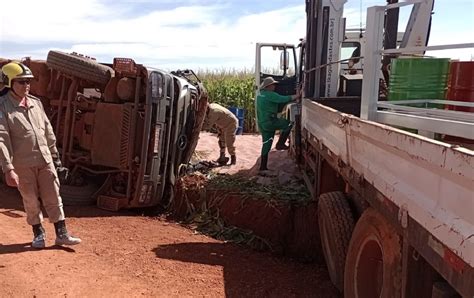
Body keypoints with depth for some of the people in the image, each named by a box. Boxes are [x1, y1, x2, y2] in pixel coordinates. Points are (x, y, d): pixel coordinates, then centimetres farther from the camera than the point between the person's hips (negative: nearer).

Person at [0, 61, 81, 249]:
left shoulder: (36, 102, 6)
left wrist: (54, 155, 17)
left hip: (45, 160, 4)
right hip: (23, 164, -4)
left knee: (53, 198, 6)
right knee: (31, 200, 9)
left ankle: (61, 234, 14)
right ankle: (38, 233, 27)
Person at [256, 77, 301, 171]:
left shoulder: (260, 95, 17)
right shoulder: (270, 94, -13)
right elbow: (284, 99, -18)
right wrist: (297, 96, -10)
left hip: (262, 123, 9)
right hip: (269, 121, -9)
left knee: (266, 144, 13)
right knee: (288, 124, 0)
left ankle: (263, 166, 15)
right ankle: (280, 144, 1)